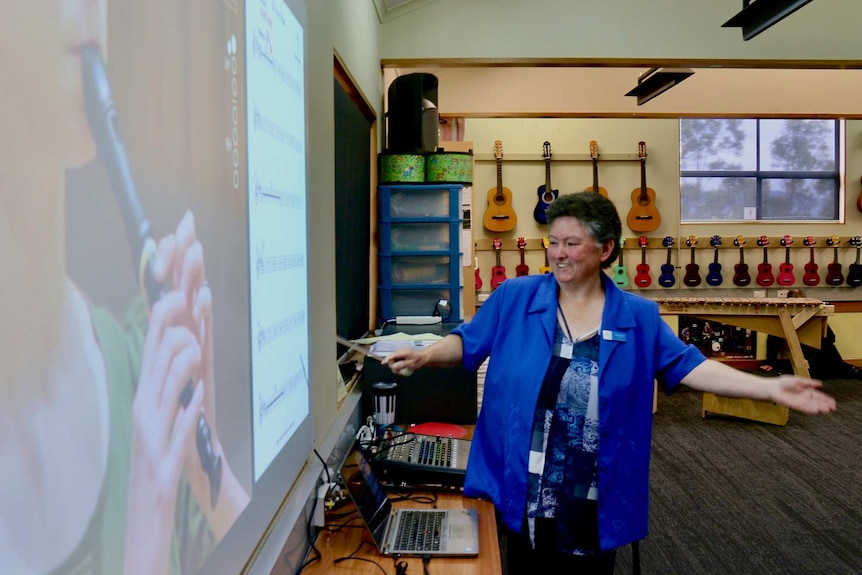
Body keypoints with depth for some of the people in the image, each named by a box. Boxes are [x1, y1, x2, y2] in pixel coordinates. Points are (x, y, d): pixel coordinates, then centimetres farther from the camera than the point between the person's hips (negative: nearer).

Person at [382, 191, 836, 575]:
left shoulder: (638, 317, -1)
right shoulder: (514, 298, -4)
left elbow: (688, 367, -1)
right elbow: (468, 341, 1)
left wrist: (770, 388, -9)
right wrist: (425, 356, -18)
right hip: (521, 489, 0)